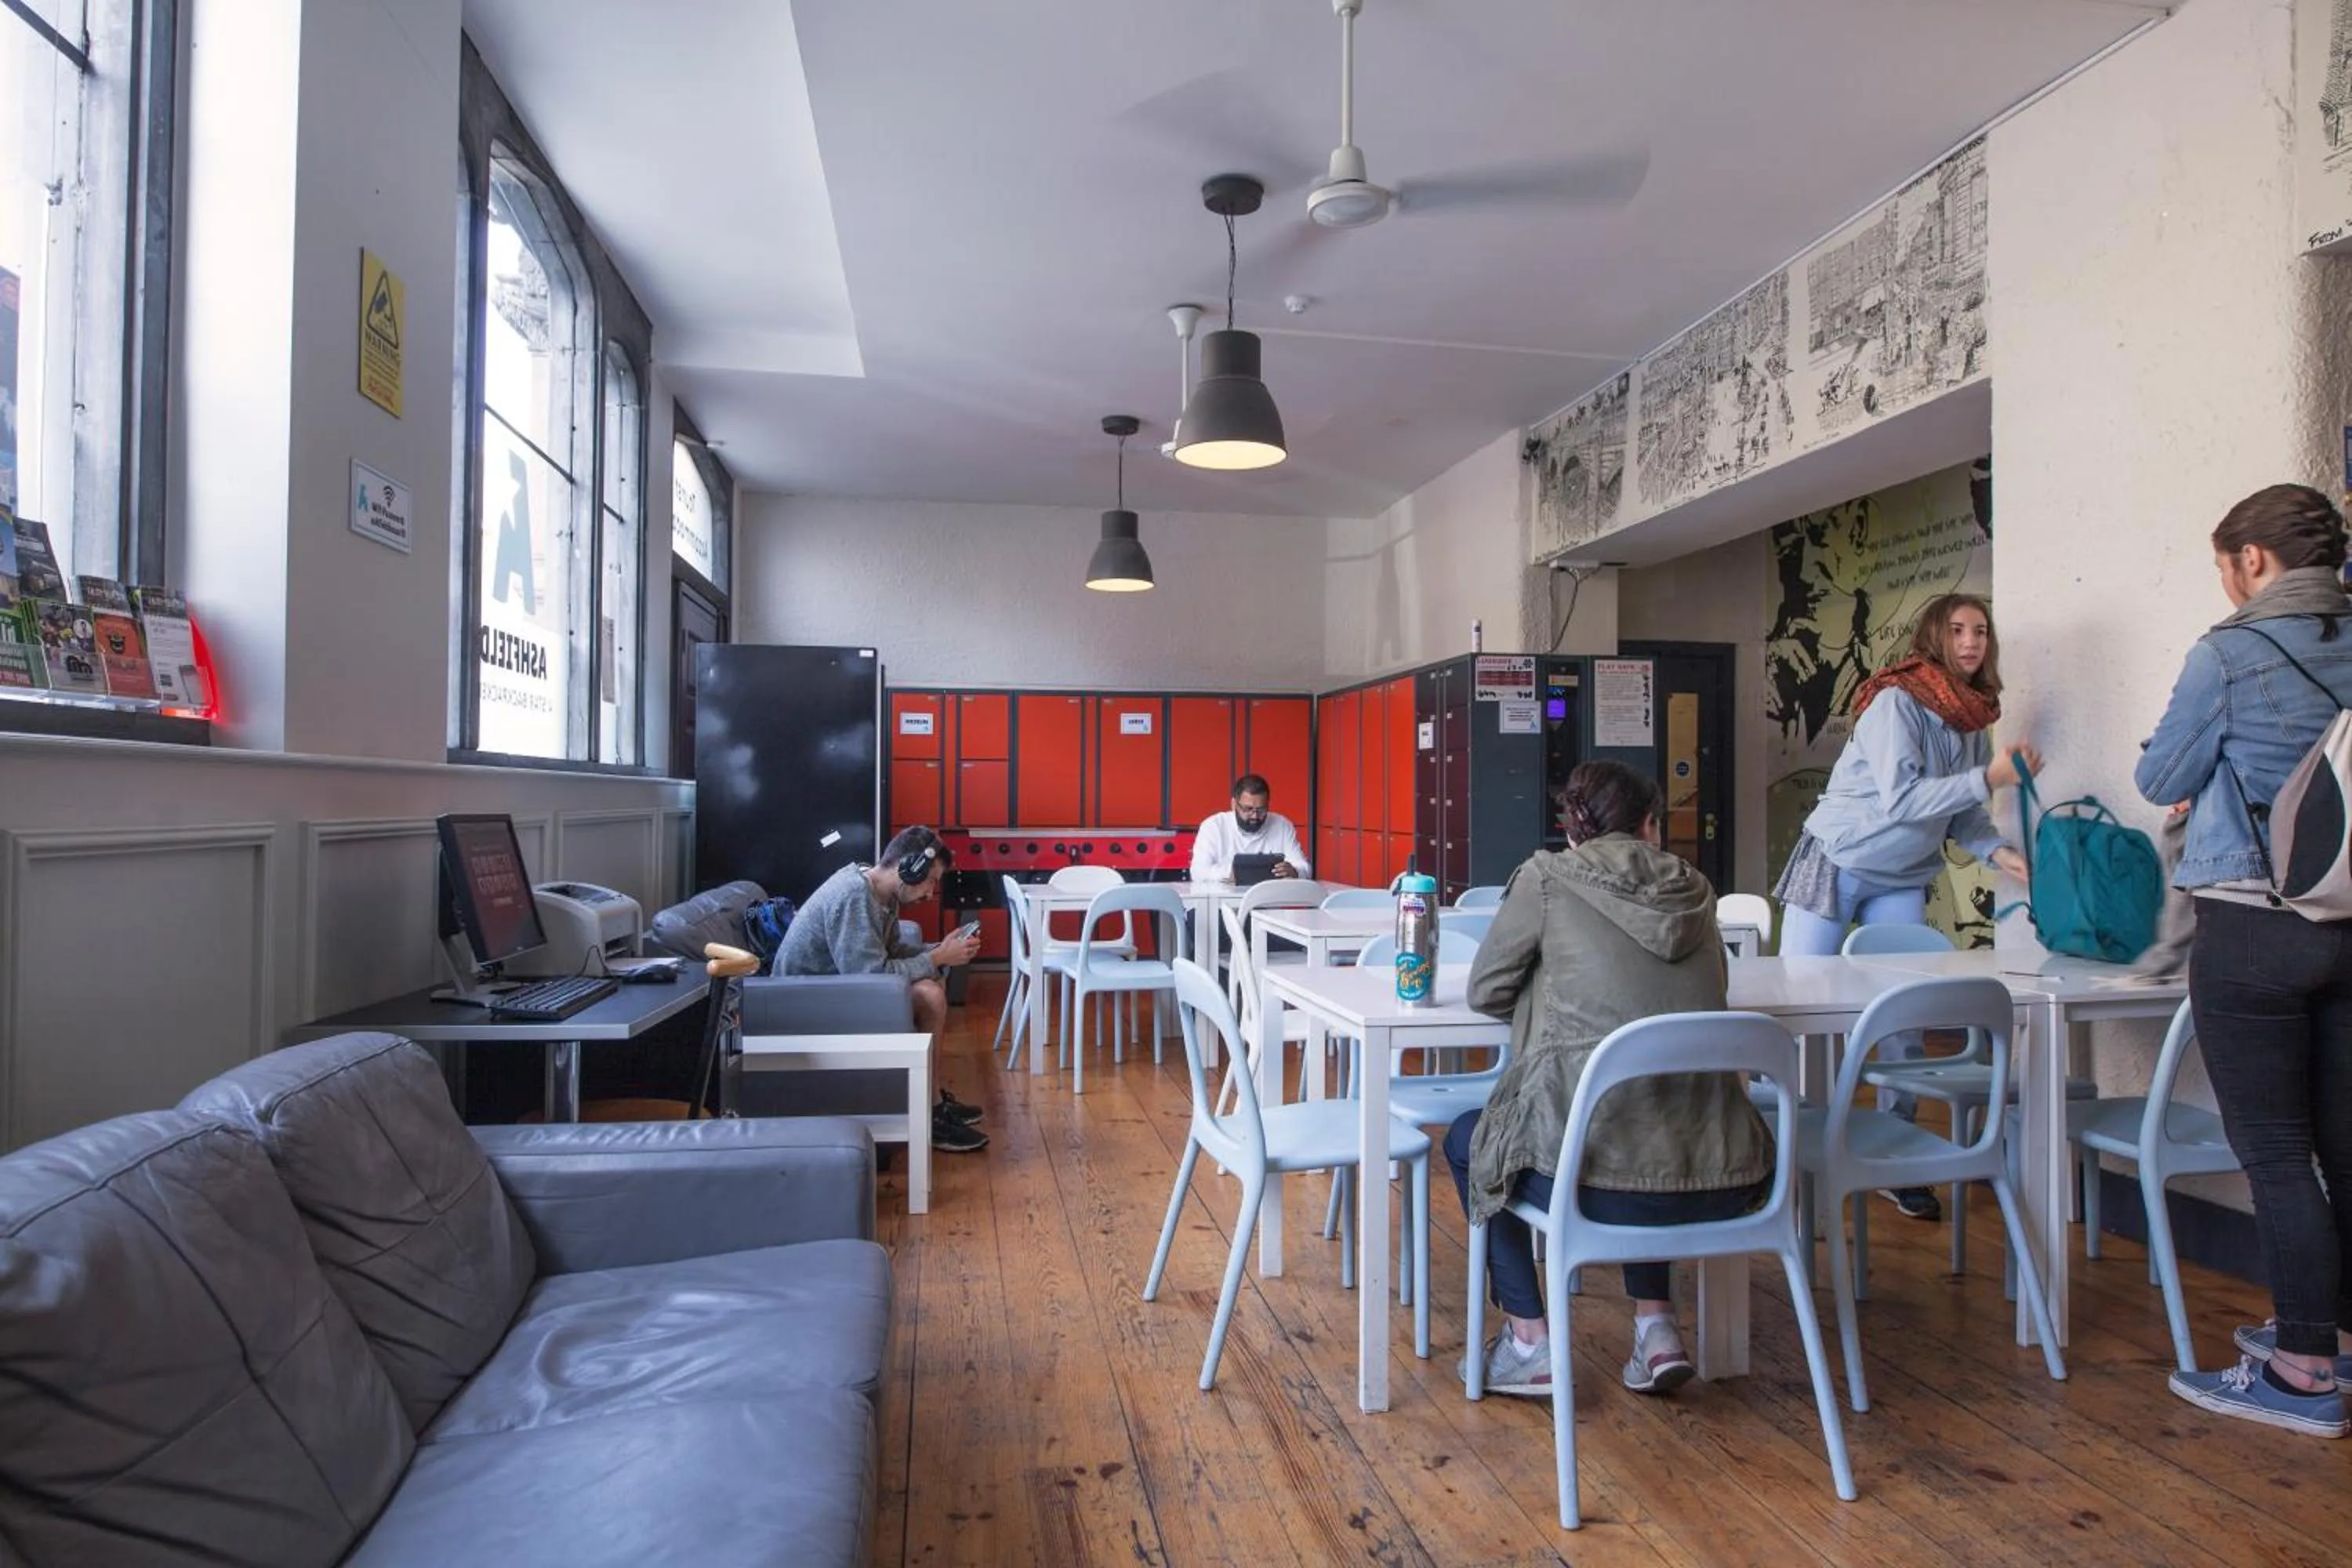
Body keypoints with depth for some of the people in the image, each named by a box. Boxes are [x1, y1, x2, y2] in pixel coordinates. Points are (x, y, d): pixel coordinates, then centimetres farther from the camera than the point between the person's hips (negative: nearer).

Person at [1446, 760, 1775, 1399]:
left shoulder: (1548, 878, -1)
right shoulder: (1692, 888, 11)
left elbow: (1486, 992, 7)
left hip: (1600, 1171, -4)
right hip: (1724, 1183, 5)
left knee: (1468, 1140, 27)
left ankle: (1527, 1344, 20)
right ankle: (1656, 1329, 26)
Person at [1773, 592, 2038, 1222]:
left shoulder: (1974, 719, 4)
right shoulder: (1896, 702, -18)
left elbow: (1962, 815, 7)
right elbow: (1901, 798, -26)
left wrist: (1998, 852, -11)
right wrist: (1989, 778, -31)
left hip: (1902, 883, 6)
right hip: (1836, 866, -6)